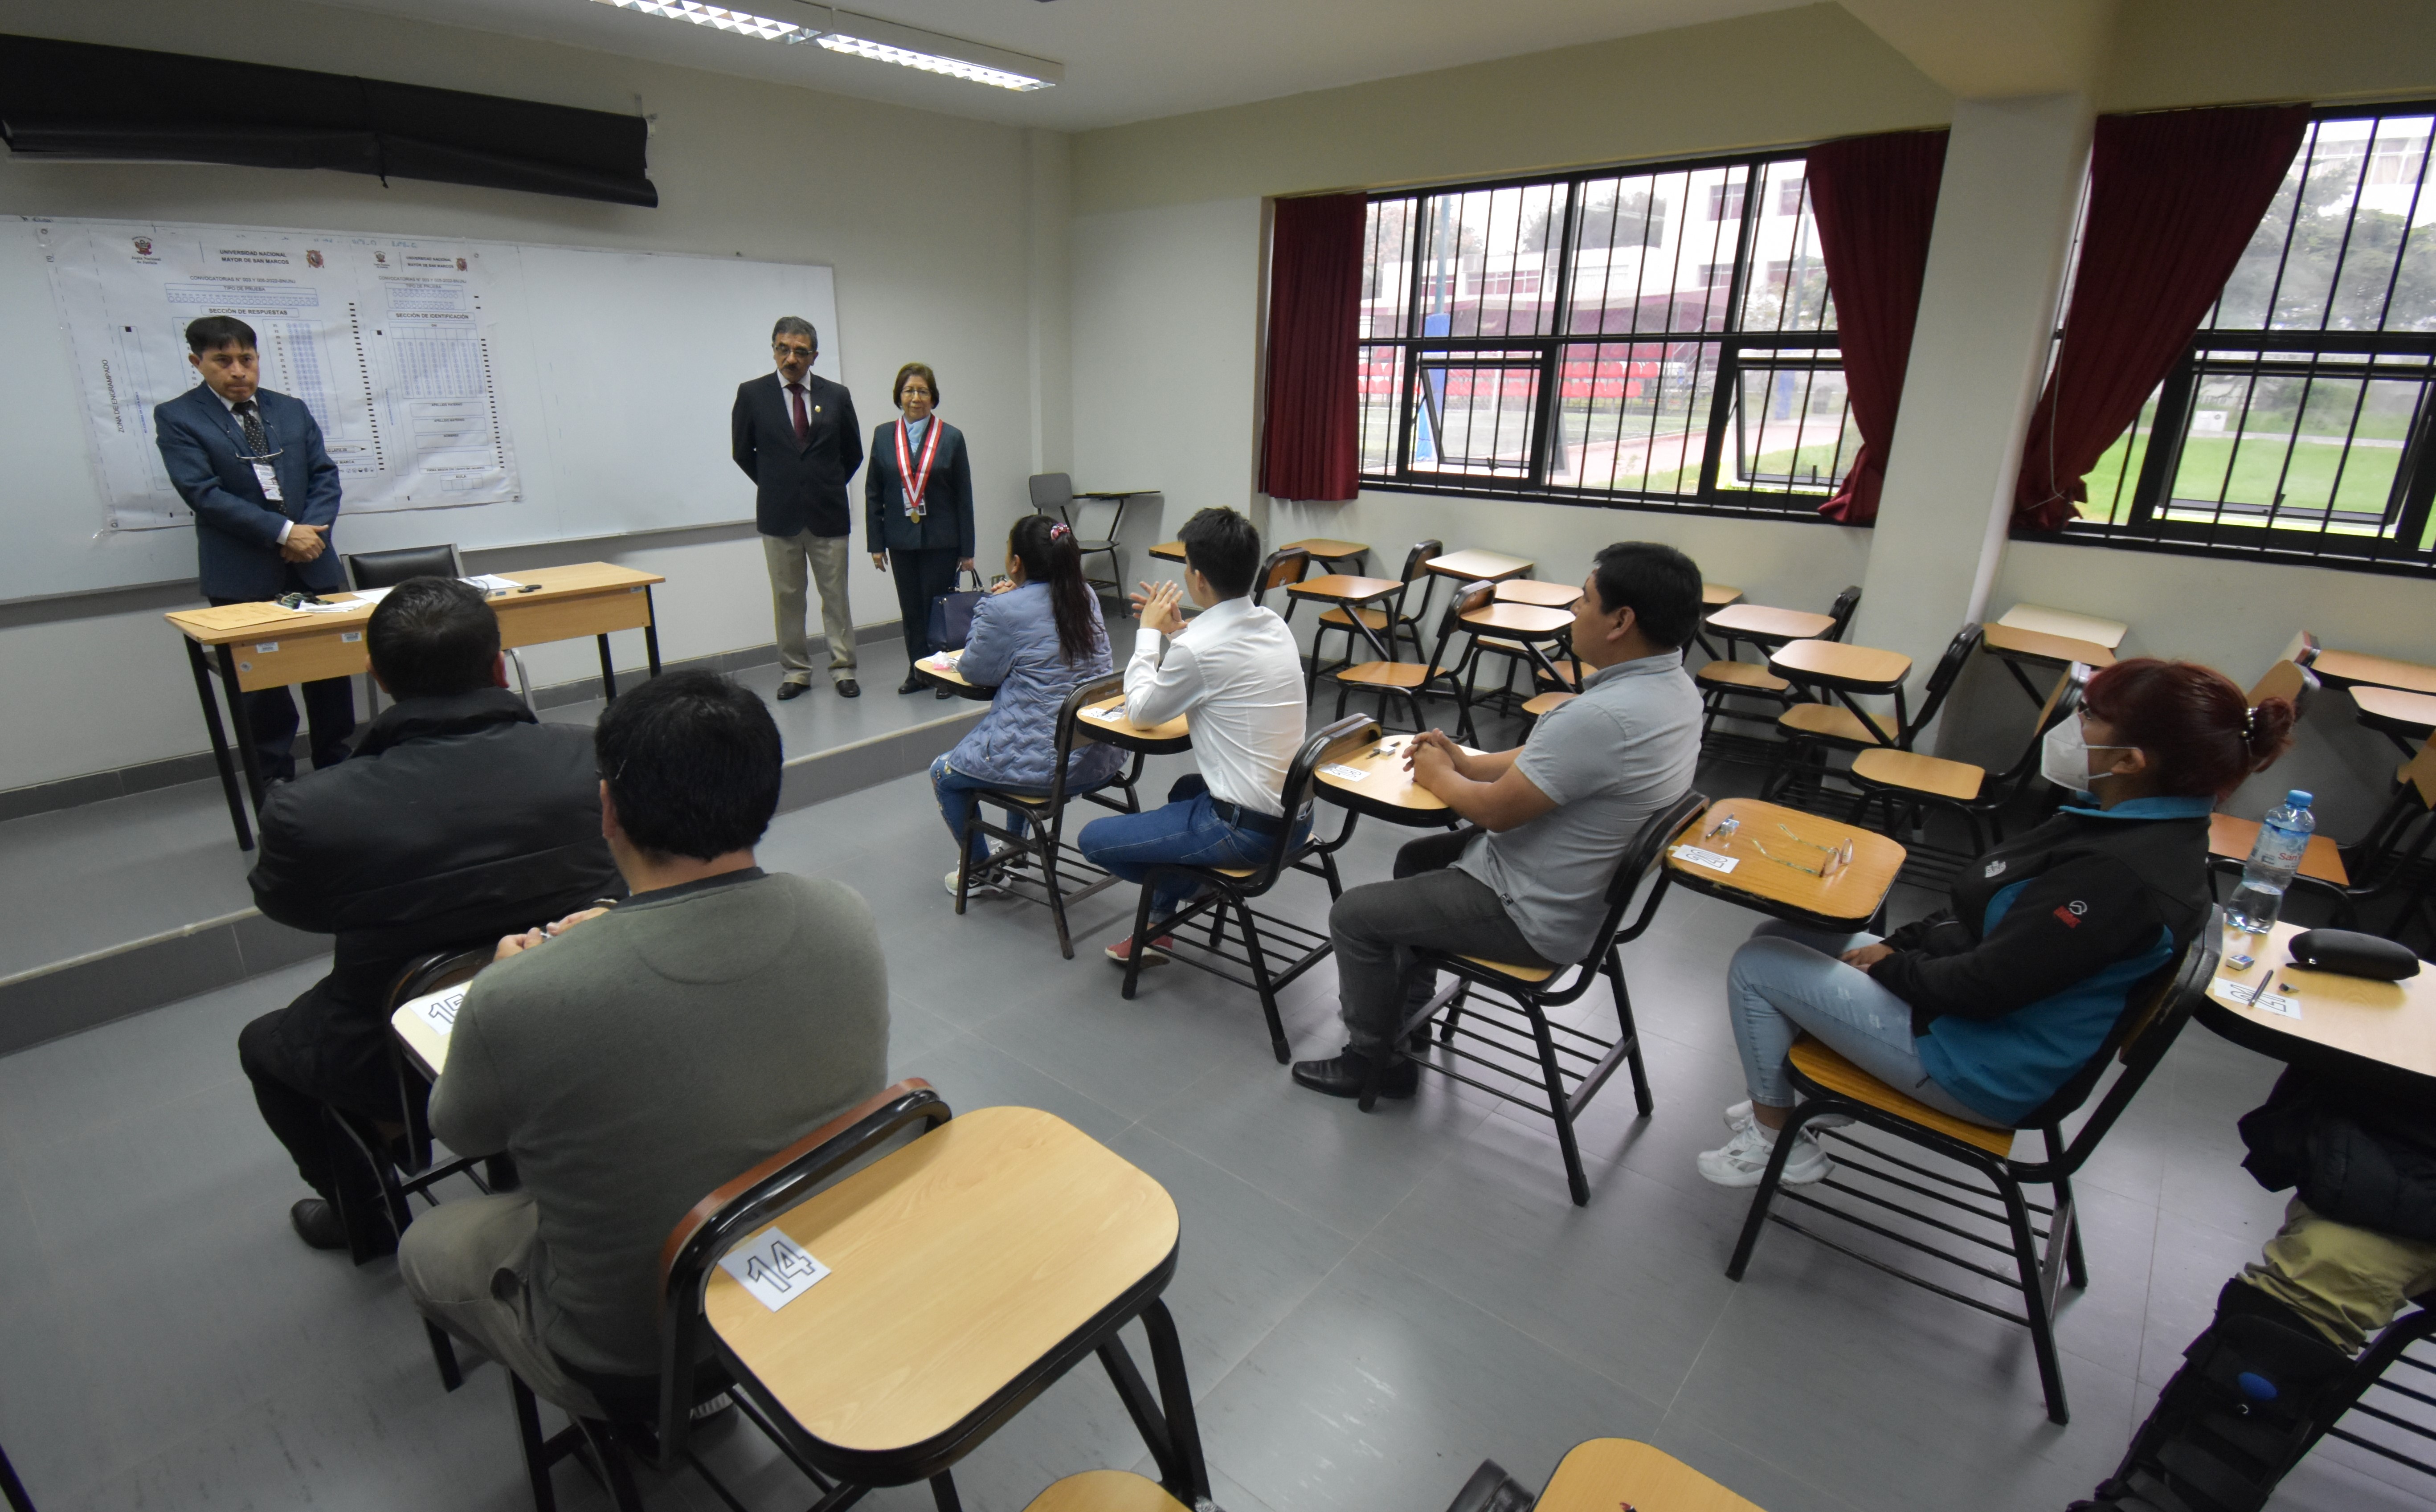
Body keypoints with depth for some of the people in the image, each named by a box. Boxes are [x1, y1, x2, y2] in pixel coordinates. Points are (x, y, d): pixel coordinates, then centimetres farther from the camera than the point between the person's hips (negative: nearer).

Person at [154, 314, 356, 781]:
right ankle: (276, 776, 14)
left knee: (332, 666, 7)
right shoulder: (177, 418, 0)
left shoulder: (292, 410, 12)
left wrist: (313, 532, -9)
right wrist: (283, 532, -17)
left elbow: (325, 475, 8)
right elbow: (203, 492, -10)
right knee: (262, 681, 4)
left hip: (312, 565, 3)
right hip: (243, 574, -3)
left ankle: (337, 766, 19)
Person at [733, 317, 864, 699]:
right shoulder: (752, 394, 1)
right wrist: (775, 486, 9)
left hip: (828, 513, 0)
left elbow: (853, 453, 13)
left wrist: (827, 486, 11)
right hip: (779, 514, 0)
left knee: (836, 595, 4)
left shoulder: (836, 395, 3)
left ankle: (843, 669, 13)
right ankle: (795, 672, 16)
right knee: (787, 598, 6)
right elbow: (742, 451, 9)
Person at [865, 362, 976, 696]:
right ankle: (917, 672, 22)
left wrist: (967, 549, -3)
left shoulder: (951, 438, -1)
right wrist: (876, 543, 2)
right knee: (911, 610, 9)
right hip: (902, 539, 3)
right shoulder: (883, 436, 5)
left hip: (941, 539, -2)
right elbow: (873, 494, 7)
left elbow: (964, 497, -1)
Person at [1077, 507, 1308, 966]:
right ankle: (1161, 923, 35)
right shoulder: (1273, 624, 3)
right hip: (1296, 813, 9)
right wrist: (1175, 631, 11)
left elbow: (1141, 710, -4)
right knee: (1186, 789, 38)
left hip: (1246, 829, -9)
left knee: (1092, 839, 3)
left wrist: (1150, 632, 5)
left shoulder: (1198, 649, -21)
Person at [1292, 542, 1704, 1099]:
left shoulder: (1604, 717, -35)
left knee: (1353, 916, 1)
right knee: (1417, 859, 27)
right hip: (1590, 882, 10)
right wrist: (1465, 762, 2)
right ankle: (1408, 1012, 38)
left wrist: (1438, 777, -5)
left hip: (1534, 917, -10)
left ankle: (1371, 1061, 21)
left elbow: (1497, 810, -25)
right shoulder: (1673, 685, -2)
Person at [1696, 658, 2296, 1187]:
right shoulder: (2132, 819, -1)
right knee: (1778, 938, 10)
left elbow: (1982, 987, -27)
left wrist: (1892, 965, -9)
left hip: (1982, 1070, -9)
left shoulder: (2122, 874, -32)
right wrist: (1900, 944, 1)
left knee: (1756, 967, -6)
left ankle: (1775, 1140, 12)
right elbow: (1993, 921, 9)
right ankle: (1781, 1100, 23)